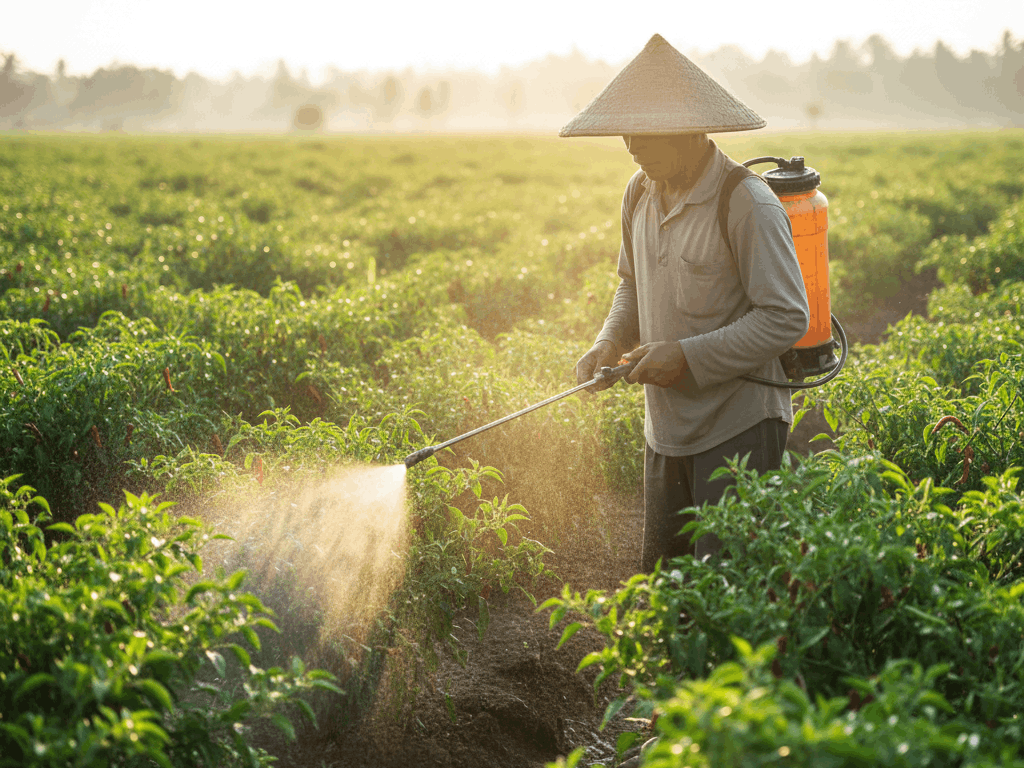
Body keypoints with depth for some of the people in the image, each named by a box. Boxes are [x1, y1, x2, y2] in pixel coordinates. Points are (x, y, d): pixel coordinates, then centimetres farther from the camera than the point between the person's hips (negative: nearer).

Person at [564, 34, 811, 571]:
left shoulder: (747, 205, -18)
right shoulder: (640, 193, 6)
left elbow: (787, 318, -18)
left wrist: (690, 357, -22)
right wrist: (610, 343, 2)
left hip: (738, 427, -7)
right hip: (668, 425, 8)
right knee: (660, 574, 15)